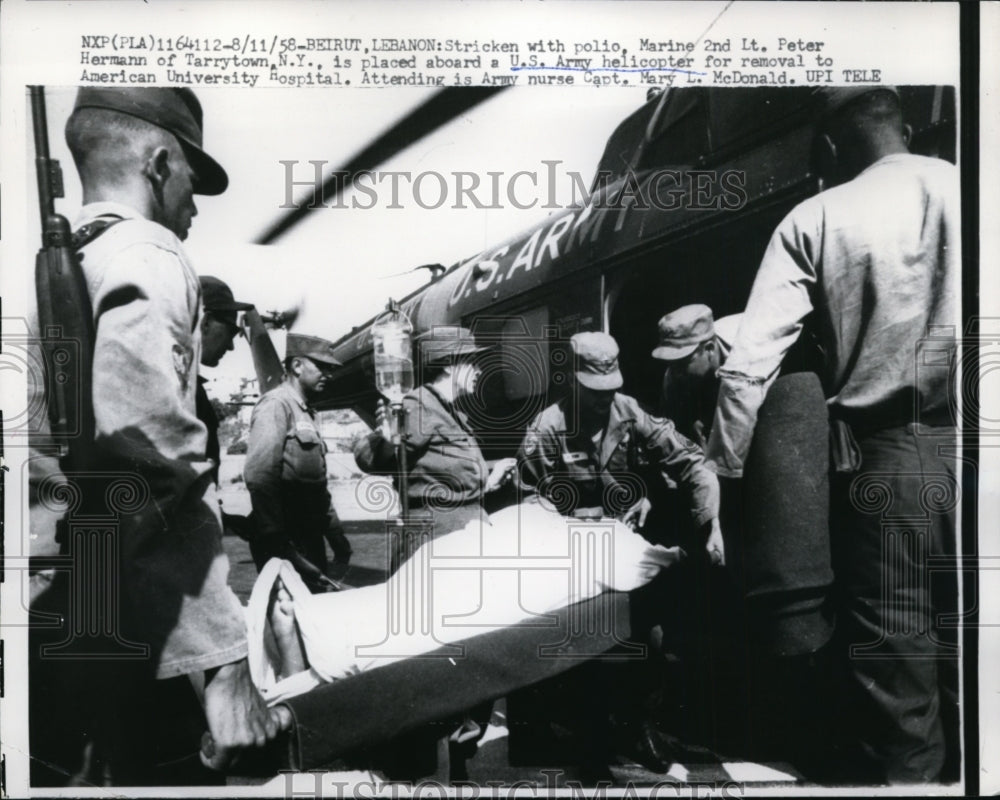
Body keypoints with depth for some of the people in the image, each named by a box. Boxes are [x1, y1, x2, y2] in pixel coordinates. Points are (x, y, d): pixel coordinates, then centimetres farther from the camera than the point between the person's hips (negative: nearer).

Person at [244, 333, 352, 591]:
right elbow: (258, 476, -22)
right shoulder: (276, 404, -10)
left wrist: (336, 536, 19)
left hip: (311, 541, 9)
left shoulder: (305, 412, 18)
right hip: (285, 543, -9)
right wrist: (277, 545, -24)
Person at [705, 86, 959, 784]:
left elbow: (747, 366, -3)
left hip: (885, 458, -1)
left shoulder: (816, 219, 4)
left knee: (895, 662, 7)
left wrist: (722, 470, 6)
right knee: (967, 665, 11)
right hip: (963, 447, 2)